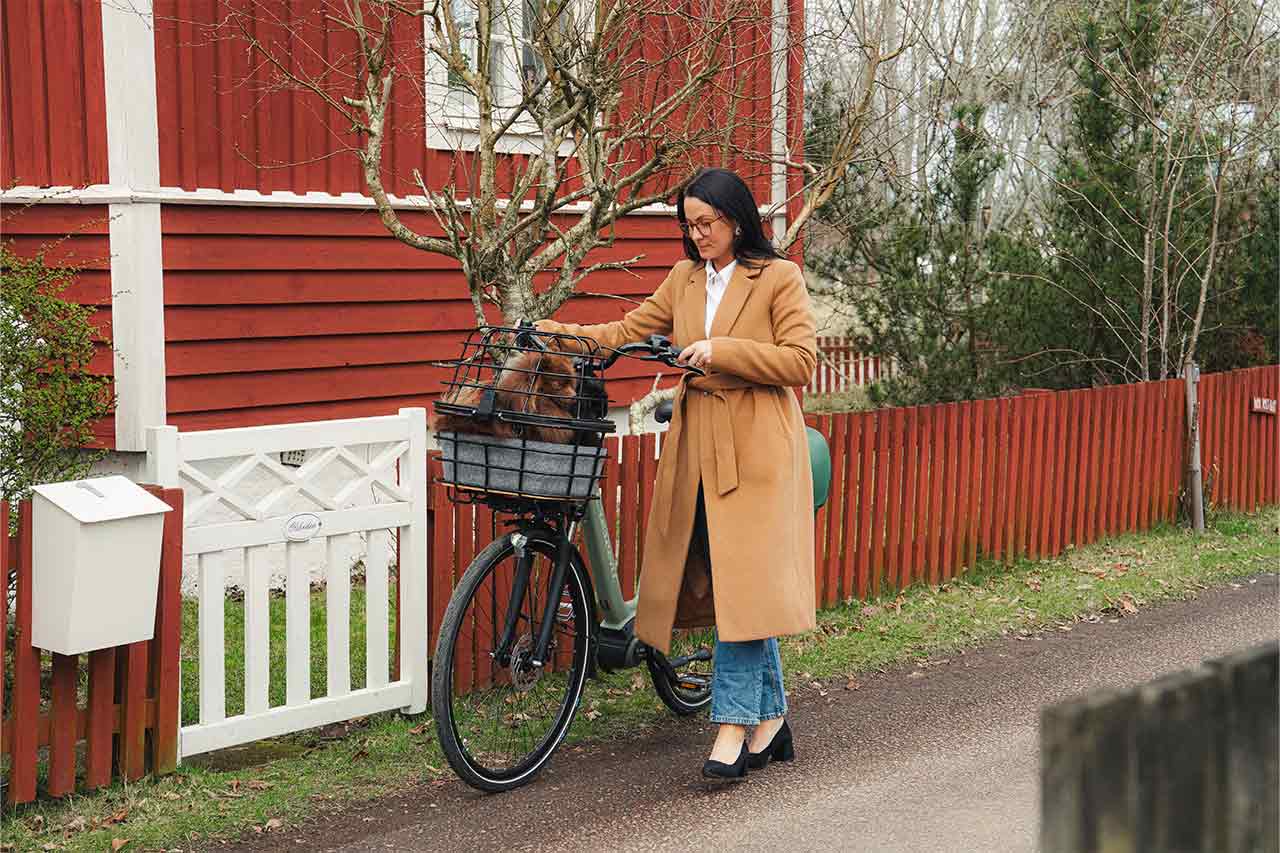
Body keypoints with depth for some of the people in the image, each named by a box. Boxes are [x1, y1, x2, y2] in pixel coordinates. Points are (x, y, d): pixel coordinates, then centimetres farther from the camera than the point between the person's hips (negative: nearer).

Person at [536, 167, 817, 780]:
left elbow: (799, 362, -7)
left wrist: (723, 351, -15)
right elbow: (633, 331, 15)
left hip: (755, 450, -5)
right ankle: (770, 719, 15)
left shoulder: (779, 277, -1)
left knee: (741, 583, -10)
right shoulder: (685, 279, 15)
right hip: (697, 447, 5)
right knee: (731, 585, 6)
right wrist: (569, 333, 0)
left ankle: (734, 725, -7)